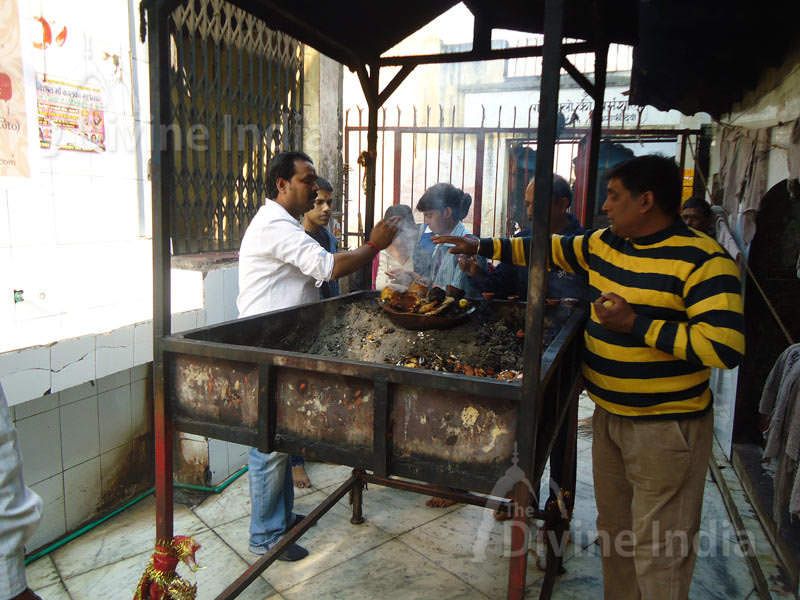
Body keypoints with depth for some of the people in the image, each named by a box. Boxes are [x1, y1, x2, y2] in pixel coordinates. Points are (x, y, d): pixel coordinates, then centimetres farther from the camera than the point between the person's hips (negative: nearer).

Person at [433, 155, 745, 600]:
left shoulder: (703, 261, -18)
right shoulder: (604, 244, 5)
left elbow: (724, 347, -25)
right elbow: (550, 248, 18)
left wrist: (634, 324, -24)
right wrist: (480, 246, 17)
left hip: (666, 427, -7)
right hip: (609, 415, 8)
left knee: (657, 550, 3)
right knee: (614, 531, 21)